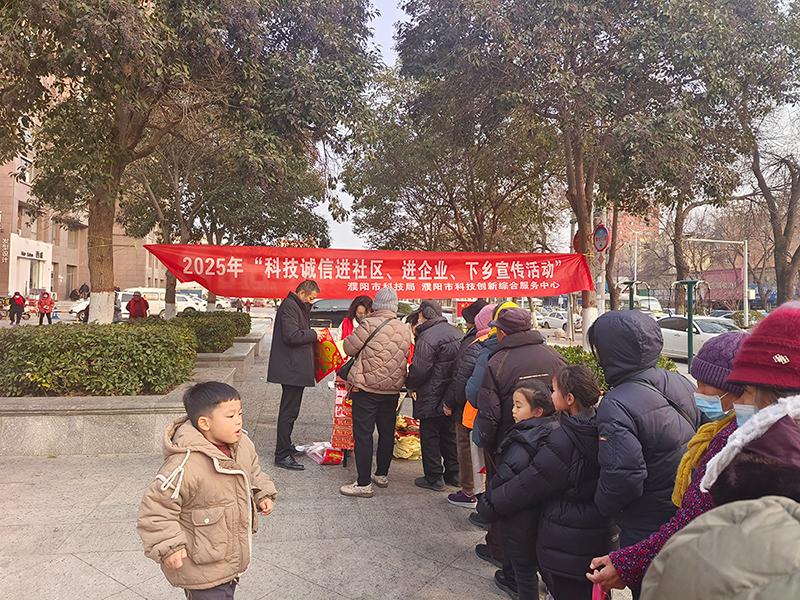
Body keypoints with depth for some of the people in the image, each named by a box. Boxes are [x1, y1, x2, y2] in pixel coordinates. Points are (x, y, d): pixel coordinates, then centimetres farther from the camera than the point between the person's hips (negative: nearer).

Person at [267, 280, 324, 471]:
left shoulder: (298, 306, 18)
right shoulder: (289, 306, -15)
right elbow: (292, 335, -25)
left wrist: (313, 335, 9)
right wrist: (313, 334, -13)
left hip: (294, 368, 11)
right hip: (291, 369, -11)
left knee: (290, 409, 20)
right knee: (289, 411, -6)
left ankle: (284, 445, 32)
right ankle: (282, 455, 1)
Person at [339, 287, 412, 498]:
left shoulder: (369, 324, -14)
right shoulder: (405, 329, 4)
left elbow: (349, 348, -7)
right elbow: (406, 359, 9)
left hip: (366, 387, -6)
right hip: (392, 390, 6)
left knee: (363, 434, 0)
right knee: (387, 432, 17)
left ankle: (364, 484, 1)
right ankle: (382, 475, 30)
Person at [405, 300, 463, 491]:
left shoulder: (427, 337, -20)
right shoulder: (455, 332, 8)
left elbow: (419, 370, -21)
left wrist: (410, 384, -2)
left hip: (432, 399, -8)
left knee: (429, 437, 5)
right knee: (449, 434, 19)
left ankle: (434, 478, 12)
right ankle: (453, 474, 29)